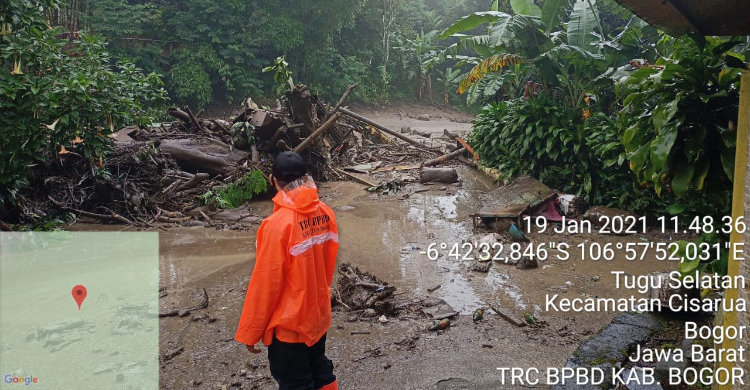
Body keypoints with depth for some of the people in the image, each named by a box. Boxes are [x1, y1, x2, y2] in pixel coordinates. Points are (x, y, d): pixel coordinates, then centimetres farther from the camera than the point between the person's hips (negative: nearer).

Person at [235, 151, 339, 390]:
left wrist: (250, 331, -8)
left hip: (289, 322, -6)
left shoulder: (277, 224, -26)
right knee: (320, 370, 24)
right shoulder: (325, 213, -6)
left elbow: (265, 283, -20)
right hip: (319, 314, 6)